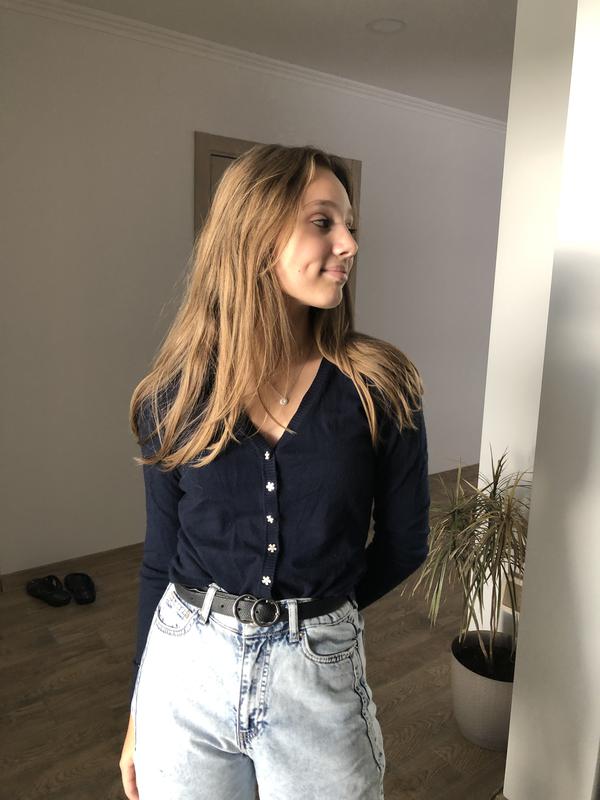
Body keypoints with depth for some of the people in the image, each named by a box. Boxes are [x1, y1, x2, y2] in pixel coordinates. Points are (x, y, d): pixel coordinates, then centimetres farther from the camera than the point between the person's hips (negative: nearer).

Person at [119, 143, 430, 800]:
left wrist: (315, 611, 9)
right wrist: (138, 715, 8)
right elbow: (161, 557, 1)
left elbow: (403, 542, 1)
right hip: (184, 670, 1)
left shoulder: (381, 388, -11)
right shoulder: (176, 394, -7)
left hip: (320, 677, 0)